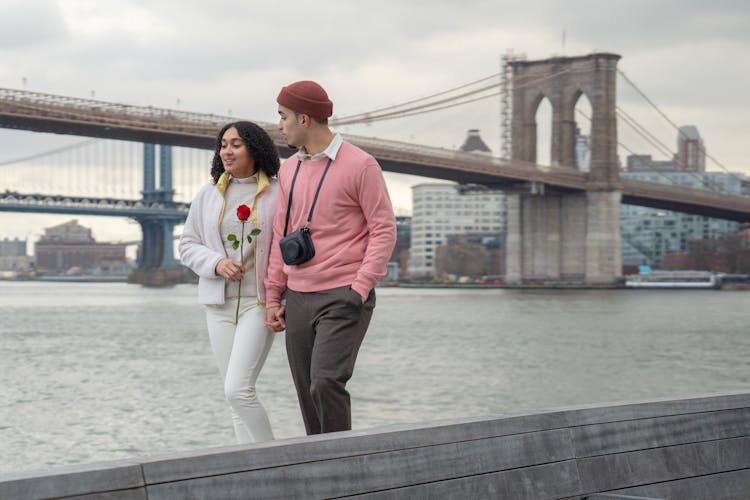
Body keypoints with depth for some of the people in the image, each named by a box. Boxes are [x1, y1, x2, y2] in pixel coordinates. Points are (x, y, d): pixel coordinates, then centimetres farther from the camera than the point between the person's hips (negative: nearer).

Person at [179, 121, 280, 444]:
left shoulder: (277, 193, -4)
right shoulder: (208, 194, 8)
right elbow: (187, 245, 12)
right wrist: (217, 263, -9)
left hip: (258, 302, -5)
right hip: (219, 304, 5)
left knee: (238, 389, -16)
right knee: (236, 394, 6)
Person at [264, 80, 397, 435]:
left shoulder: (360, 166, -6)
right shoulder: (288, 169, 13)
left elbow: (384, 230, -7)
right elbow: (281, 236, 16)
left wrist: (359, 289, -15)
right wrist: (273, 297, 11)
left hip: (343, 298, -6)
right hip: (298, 299, 6)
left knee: (326, 382, -20)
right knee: (308, 393, 5)